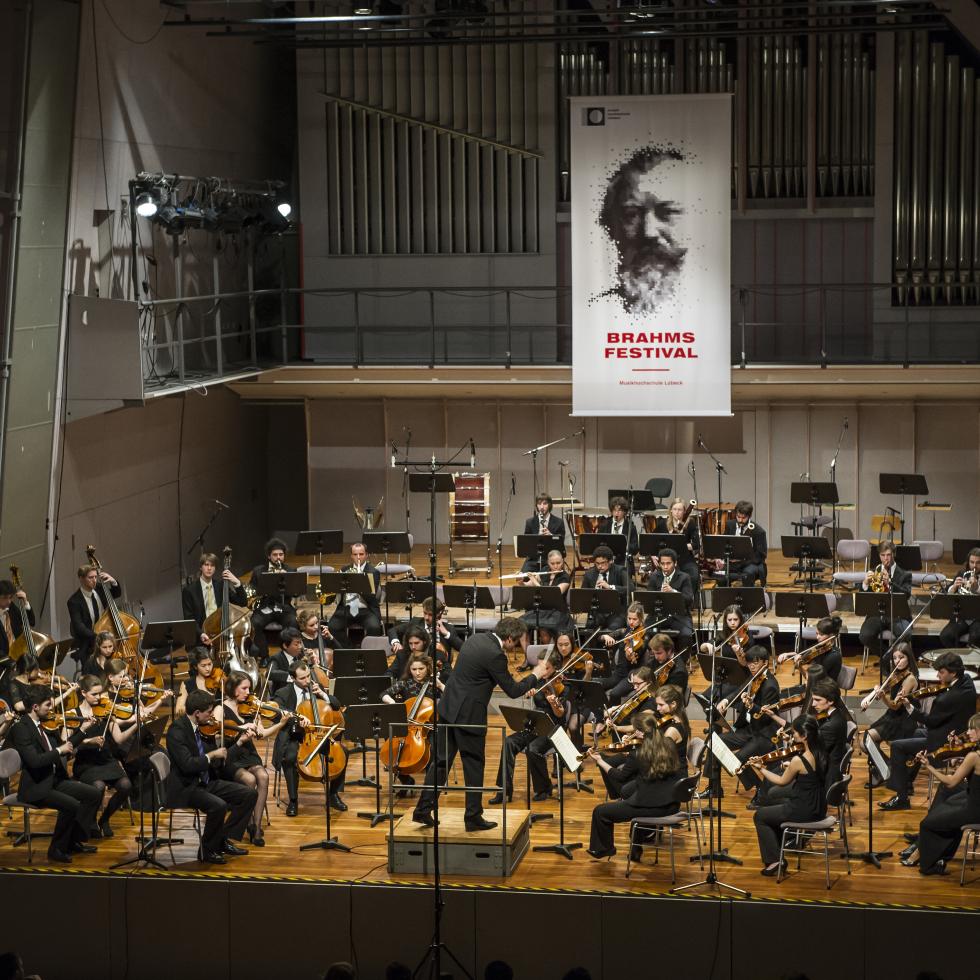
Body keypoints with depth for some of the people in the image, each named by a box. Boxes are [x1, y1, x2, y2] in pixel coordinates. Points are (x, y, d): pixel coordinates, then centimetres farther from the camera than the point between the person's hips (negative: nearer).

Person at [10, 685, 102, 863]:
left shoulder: (46, 724, 8)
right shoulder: (20, 728, -17)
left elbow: (64, 748, 20)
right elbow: (34, 761, -28)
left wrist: (82, 730, 12)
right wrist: (59, 751, -18)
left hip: (55, 780, 9)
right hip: (36, 788, -9)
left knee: (94, 794, 3)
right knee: (72, 805, -27)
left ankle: (74, 841, 10)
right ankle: (57, 849, -9)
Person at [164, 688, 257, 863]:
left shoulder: (201, 727, 7)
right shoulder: (177, 730, -18)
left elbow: (219, 762, 14)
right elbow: (187, 765, -29)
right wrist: (212, 754, -18)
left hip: (205, 782, 9)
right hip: (185, 788, -9)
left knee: (249, 794, -2)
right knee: (218, 805, -33)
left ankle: (224, 840, 6)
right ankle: (207, 851, -11)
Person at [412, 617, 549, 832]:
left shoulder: (477, 639, 7)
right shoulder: (495, 655, -19)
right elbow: (512, 691, -12)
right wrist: (535, 676, 3)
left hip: (449, 708, 8)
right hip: (469, 715, -8)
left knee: (440, 761, 11)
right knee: (474, 765, 5)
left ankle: (423, 810, 11)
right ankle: (473, 817, 12)